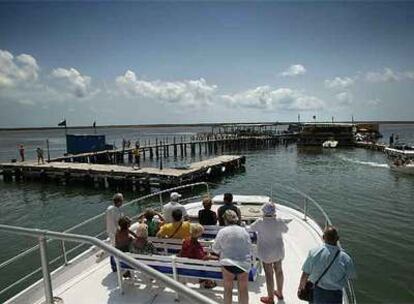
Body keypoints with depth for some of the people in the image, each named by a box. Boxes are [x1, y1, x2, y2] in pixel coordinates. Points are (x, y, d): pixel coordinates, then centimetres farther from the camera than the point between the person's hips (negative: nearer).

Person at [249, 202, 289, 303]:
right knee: (278, 270, 21)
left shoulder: (260, 222, -23)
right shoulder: (279, 221, -15)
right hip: (278, 250, 4)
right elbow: (285, 230, 6)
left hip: (266, 252, -4)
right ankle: (280, 293, 40)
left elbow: (252, 228, -4)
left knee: (269, 273, 8)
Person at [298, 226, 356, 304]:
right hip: (334, 296, -1)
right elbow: (351, 277, -2)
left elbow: (305, 274, -11)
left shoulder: (314, 252, -18)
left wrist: (301, 286, 6)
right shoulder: (345, 258, -20)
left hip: (316, 292, 1)